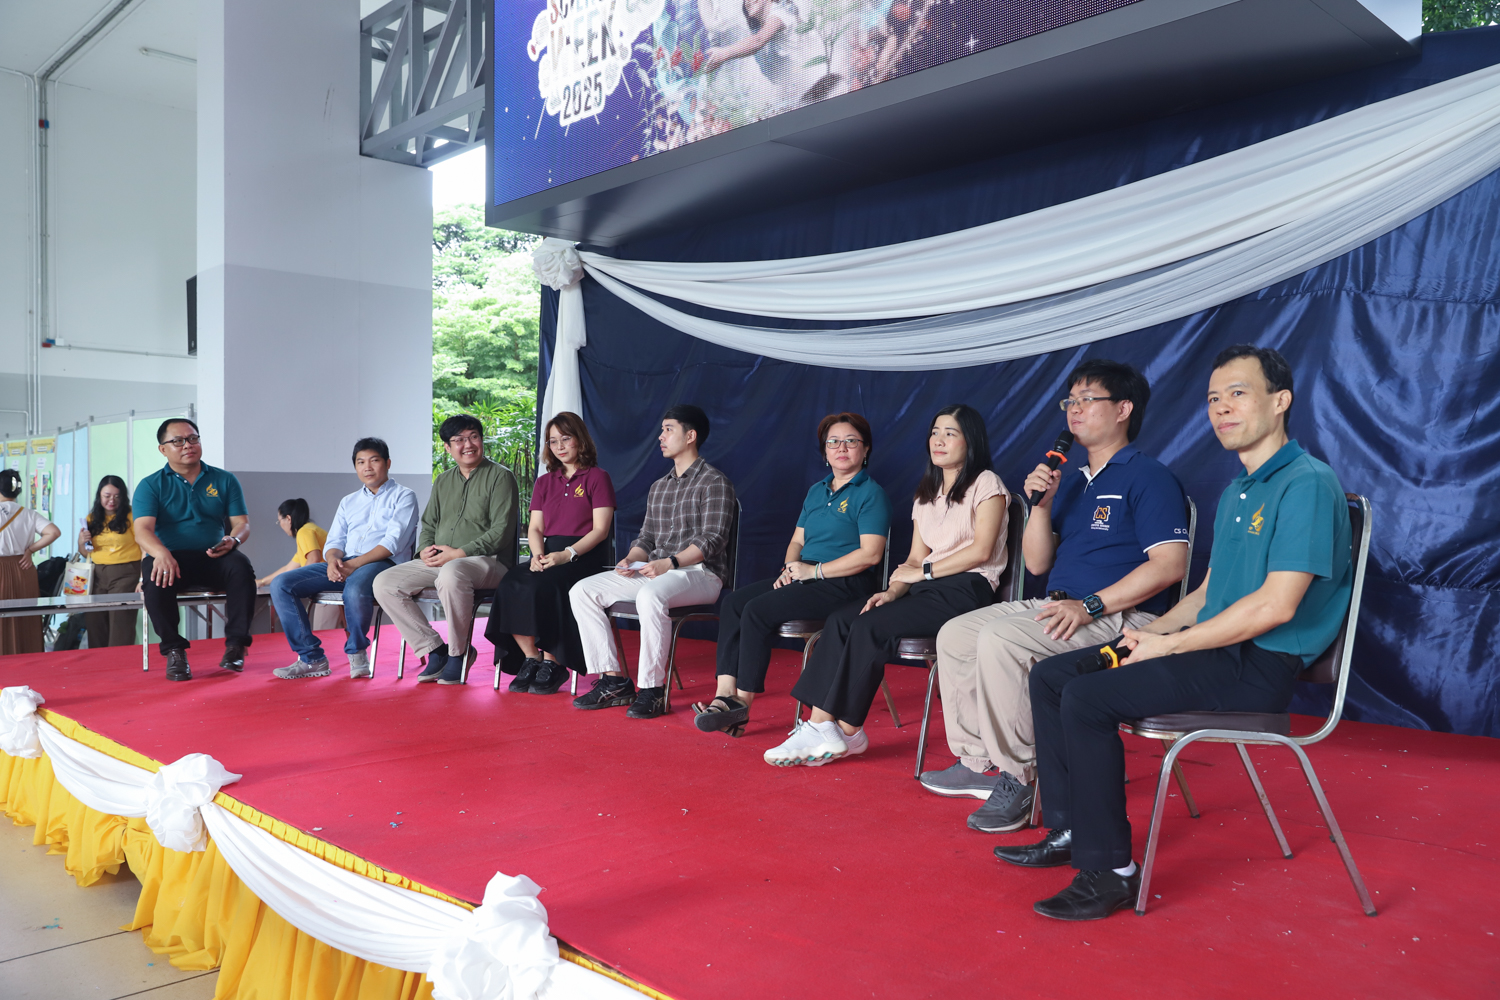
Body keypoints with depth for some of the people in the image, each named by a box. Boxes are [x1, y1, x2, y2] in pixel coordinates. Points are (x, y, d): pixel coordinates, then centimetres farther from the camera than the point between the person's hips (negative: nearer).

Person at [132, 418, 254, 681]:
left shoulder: (224, 480, 12)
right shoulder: (150, 486, 6)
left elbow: (242, 523, 7)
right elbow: (142, 530, -8)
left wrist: (233, 539, -19)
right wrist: (161, 553, -32)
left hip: (213, 558, 1)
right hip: (171, 558, -1)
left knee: (241, 567, -32)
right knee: (155, 576, -35)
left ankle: (236, 644, -24)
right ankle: (174, 650, -21)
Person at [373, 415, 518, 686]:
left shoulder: (500, 477, -2)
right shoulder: (443, 482, 20)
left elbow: (502, 531, -11)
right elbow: (429, 524, 23)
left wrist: (459, 553, -18)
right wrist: (425, 549, -1)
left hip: (487, 560, -7)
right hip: (438, 561, 7)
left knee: (451, 573, -40)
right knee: (384, 583, -10)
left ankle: (458, 652, -19)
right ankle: (434, 650, -6)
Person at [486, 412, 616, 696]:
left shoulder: (597, 478, 5)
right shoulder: (544, 482, 23)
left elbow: (600, 529, -5)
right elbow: (535, 528, 15)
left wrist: (568, 554, -18)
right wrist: (538, 554, -8)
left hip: (586, 556, -5)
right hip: (550, 554, 5)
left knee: (540, 587, -33)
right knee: (510, 585, -25)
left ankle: (552, 664, -19)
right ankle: (530, 659, -16)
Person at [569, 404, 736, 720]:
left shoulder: (715, 482, -3)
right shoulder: (659, 487, 22)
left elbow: (711, 540, -13)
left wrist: (670, 563, -25)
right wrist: (631, 559, -1)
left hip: (699, 572, -8)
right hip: (653, 572, 8)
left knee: (650, 595, -40)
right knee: (582, 591, -8)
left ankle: (652, 689, -29)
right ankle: (613, 682, -9)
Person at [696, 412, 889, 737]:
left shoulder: (871, 494, -5)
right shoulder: (816, 491, 20)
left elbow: (870, 554, -15)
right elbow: (797, 540, 22)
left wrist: (815, 570, -16)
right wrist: (789, 569, -1)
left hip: (846, 585, -8)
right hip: (806, 578, 8)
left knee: (758, 610, -24)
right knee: (734, 602, -13)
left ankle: (742, 702, -15)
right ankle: (726, 694, -21)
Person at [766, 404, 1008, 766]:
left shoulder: (986, 484, 2)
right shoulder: (926, 493, 24)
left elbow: (981, 549, -10)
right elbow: (915, 558, 16)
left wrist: (924, 571, -9)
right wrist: (894, 591, -4)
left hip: (967, 590, -7)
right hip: (930, 589, 7)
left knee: (870, 627, -27)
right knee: (841, 618, -17)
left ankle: (847, 732, -19)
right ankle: (820, 725, -26)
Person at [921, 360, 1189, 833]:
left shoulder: (1149, 477, -6)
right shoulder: (1070, 480, 18)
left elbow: (1170, 564, -17)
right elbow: (1037, 563, 14)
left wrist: (1090, 606, -23)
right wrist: (1041, 505, -3)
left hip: (1119, 617, -9)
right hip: (1057, 607, 9)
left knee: (1000, 639, -29)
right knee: (955, 634, 1)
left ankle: (1017, 778, -19)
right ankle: (977, 761, 5)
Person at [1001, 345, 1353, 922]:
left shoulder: (1307, 484, -13)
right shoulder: (1235, 494, 18)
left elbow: (1276, 605, -22)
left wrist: (1169, 645, -16)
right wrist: (1153, 632, 3)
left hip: (1260, 666, -10)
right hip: (1217, 647, 10)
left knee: (1086, 698, -24)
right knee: (1050, 675, 2)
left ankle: (1110, 871, -14)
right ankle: (1067, 831, 8)